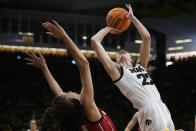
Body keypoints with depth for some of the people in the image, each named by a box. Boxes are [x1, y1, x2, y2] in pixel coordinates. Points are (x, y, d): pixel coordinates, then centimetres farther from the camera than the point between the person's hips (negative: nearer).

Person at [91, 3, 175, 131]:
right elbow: (95, 41, 14)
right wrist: (108, 29, 30)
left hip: (161, 108, 5)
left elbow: (146, 37, 25)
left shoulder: (140, 65, 26)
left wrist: (132, 17, 29)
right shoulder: (116, 70, 14)